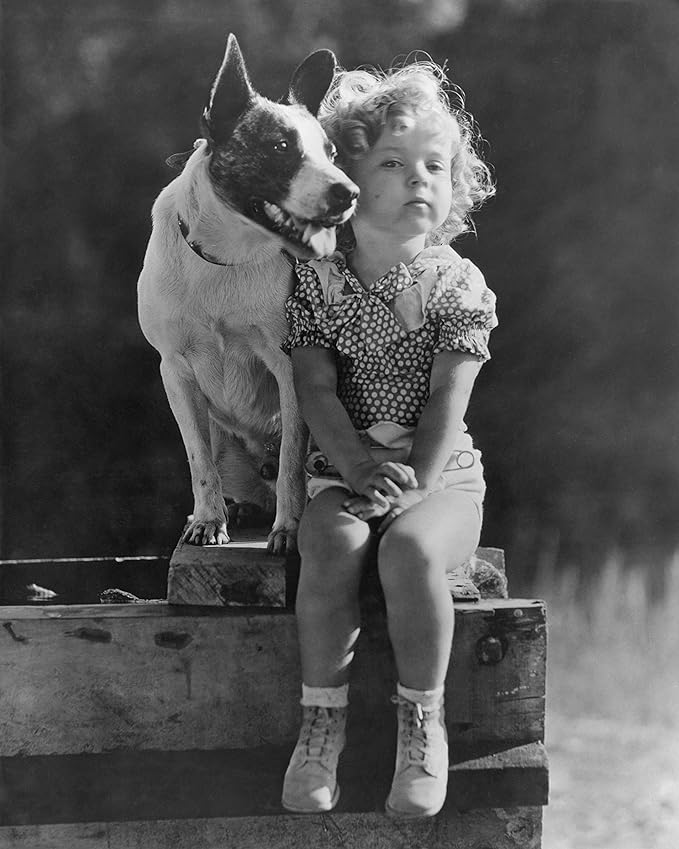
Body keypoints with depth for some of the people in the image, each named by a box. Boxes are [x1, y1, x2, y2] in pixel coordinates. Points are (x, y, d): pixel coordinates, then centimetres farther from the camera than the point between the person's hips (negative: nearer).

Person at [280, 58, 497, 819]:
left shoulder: (456, 284, 0)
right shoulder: (318, 279, 2)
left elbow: (448, 398, -8)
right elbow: (316, 388, -5)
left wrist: (416, 484, -20)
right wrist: (357, 467, -19)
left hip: (441, 473, -1)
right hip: (342, 470, 1)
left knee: (410, 548, -34)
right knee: (332, 543, -33)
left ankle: (422, 722, -17)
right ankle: (321, 722, -20)